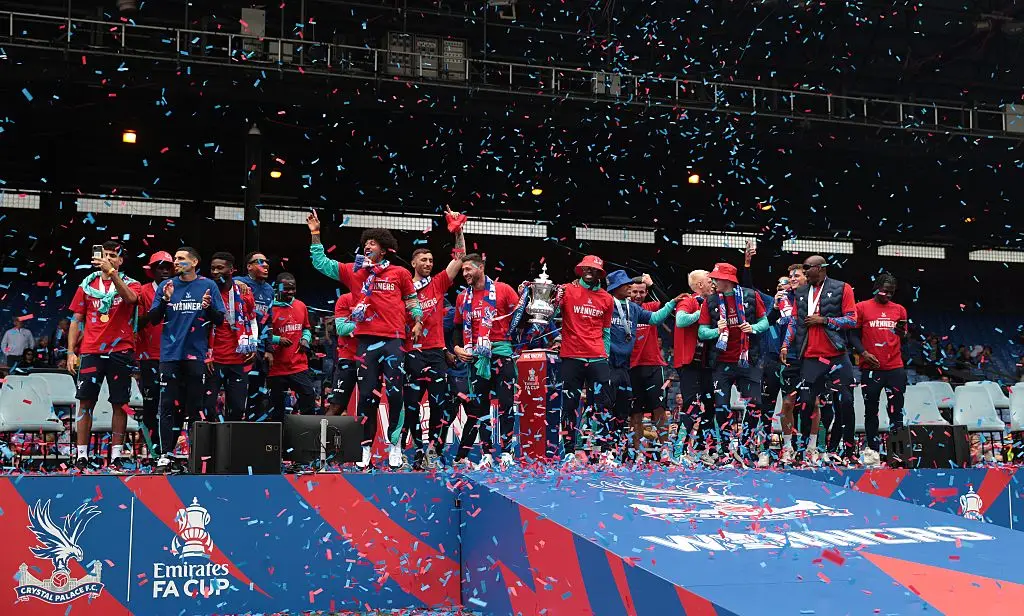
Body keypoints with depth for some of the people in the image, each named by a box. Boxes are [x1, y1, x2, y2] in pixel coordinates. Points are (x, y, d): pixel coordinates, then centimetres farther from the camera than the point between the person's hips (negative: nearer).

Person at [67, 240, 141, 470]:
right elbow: (77, 320, 11)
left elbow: (130, 298, -19)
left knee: (119, 403, 1)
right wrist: (71, 352, 3)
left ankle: (116, 455, 7)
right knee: (86, 402, -2)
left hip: (120, 351, -1)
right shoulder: (87, 285, 11)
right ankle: (81, 455, 2)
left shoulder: (130, 284, 6)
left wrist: (113, 273, -28)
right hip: (90, 352, 1)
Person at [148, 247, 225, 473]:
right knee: (169, 406, -3)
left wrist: (208, 307, -16)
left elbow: (219, 320, 4)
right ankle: (166, 455, -3)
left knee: (195, 407, 3)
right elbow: (153, 319, 6)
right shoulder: (166, 286, 9)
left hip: (196, 355, -1)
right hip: (170, 354, 1)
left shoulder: (208, 286, 5)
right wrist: (165, 300, -11)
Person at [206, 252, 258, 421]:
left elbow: (252, 320, 17)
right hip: (213, 359, -3)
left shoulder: (244, 291, 6)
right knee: (208, 405, -6)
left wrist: (253, 346, 6)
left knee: (238, 407, 6)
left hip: (238, 359, 3)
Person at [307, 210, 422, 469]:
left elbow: (412, 300, 16)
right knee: (367, 395, 5)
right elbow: (322, 263, 15)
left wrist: (417, 322, 2)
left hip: (393, 341, -2)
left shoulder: (400, 273, 6)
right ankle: (366, 448, 10)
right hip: (366, 341, 2)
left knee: (395, 393, -5)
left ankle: (395, 444, 6)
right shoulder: (354, 271, 11)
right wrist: (315, 235, 12)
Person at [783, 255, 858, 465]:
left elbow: (852, 320, -6)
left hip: (837, 355, -3)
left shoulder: (842, 289, -1)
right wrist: (786, 345, 1)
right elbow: (794, 322, 14)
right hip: (811, 358, 3)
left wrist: (823, 320, -12)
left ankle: (848, 450, 11)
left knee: (844, 403, 0)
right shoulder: (801, 293, 13)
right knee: (806, 402, -3)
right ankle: (804, 446, 6)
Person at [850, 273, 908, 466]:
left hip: (895, 367, 2)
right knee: (871, 410, 3)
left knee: (896, 410, 1)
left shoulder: (899, 310, 12)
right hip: (871, 368, -2)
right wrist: (864, 353, -12)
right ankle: (872, 450, 10)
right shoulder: (862, 308, 3)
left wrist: (902, 333, -8)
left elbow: (904, 340, 16)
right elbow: (854, 335, 4)